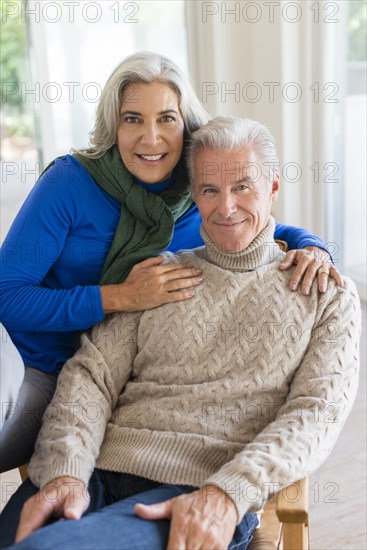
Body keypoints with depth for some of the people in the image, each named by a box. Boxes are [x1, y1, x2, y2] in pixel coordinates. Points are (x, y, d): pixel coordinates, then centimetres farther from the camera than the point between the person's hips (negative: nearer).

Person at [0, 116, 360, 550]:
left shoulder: (329, 295, 11)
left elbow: (317, 412, -1)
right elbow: (93, 372, 8)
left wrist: (226, 494, -18)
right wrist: (66, 472, -11)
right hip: (97, 471, 4)